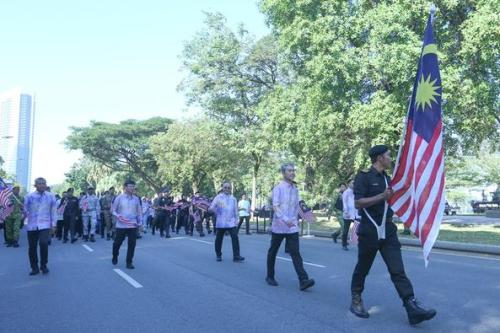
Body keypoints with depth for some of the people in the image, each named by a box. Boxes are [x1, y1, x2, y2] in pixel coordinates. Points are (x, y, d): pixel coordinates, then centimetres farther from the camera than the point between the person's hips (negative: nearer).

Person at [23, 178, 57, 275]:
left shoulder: (51, 196, 2)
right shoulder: (29, 196, 2)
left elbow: (53, 211, 5)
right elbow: (25, 210, 7)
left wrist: (53, 224, 2)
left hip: (45, 225, -2)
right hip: (32, 225, 2)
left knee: (44, 243, -19)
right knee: (32, 247, 7)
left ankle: (43, 265, 1)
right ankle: (34, 268, 24)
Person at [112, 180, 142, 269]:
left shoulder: (136, 199, 3)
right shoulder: (119, 198, -4)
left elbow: (139, 211, 10)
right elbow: (113, 210, 1)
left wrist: (139, 222, 2)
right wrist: (118, 216, -17)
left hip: (133, 225, 2)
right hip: (121, 225, -2)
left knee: (132, 244, 0)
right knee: (117, 242, 12)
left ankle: (129, 262, 11)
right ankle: (115, 257, 40)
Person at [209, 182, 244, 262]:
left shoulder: (233, 199, 10)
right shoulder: (218, 197, 1)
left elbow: (235, 210, 15)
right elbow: (212, 207, -6)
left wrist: (236, 219, 10)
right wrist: (211, 209, -28)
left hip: (231, 222, 1)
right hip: (220, 223, -1)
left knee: (235, 238, -11)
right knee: (219, 239, 7)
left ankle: (236, 256, -9)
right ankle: (218, 255, 26)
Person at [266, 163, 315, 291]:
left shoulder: (295, 189, 8)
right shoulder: (278, 188, -9)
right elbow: (275, 206, -20)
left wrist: (296, 220, 15)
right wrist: (285, 219, -32)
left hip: (292, 227, 4)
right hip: (278, 226, -4)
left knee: (295, 253, -5)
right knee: (273, 252, 11)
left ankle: (303, 280, -12)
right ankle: (270, 277, 26)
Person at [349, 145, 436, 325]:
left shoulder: (386, 178, 13)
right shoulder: (364, 177, -10)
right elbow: (357, 202, -18)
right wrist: (382, 196, -23)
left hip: (388, 232, 6)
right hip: (369, 232, -6)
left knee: (398, 270, -1)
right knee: (362, 268, 9)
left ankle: (412, 308, -4)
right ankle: (356, 301, 26)